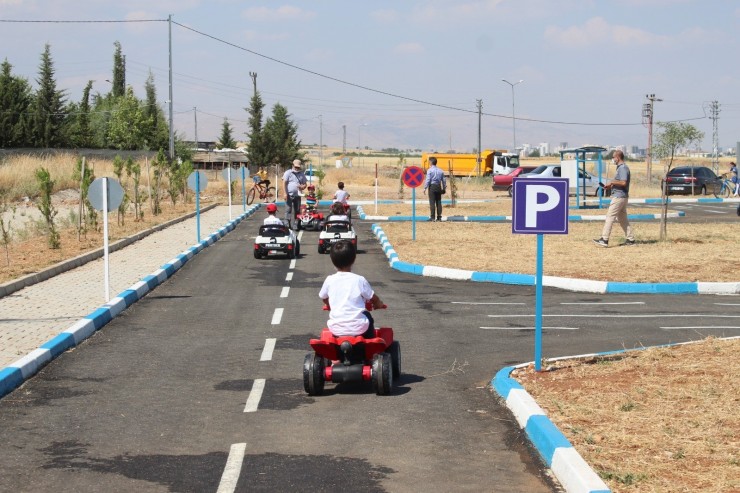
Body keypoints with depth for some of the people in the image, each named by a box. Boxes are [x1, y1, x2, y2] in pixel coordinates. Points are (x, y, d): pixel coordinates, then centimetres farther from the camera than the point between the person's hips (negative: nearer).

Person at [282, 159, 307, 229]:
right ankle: (287, 224, -9)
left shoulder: (302, 174, 15)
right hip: (289, 195, -5)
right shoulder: (288, 173, 1)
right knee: (288, 210, -8)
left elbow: (305, 184, 17)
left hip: (297, 195, 5)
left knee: (297, 210, 7)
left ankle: (296, 225, 13)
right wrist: (285, 193, -14)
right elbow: (284, 183, -5)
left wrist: (302, 186, -8)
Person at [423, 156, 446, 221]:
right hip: (438, 187, 5)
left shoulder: (430, 170, -6)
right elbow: (443, 180, 13)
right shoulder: (440, 171, 9)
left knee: (432, 202, -4)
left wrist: (425, 188, -8)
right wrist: (444, 188, 23)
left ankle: (432, 217, -7)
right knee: (438, 202, 8)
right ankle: (439, 217, 9)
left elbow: (428, 180, -12)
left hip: (432, 186, -5)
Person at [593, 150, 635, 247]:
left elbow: (623, 183, -25)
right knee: (623, 218, 13)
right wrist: (611, 187, 12)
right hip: (621, 196, 11)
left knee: (610, 217, -11)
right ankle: (630, 239, 16)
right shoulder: (620, 168, 18)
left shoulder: (623, 168, -14)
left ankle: (604, 240, -14)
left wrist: (612, 182, -15)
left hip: (619, 197, -11)